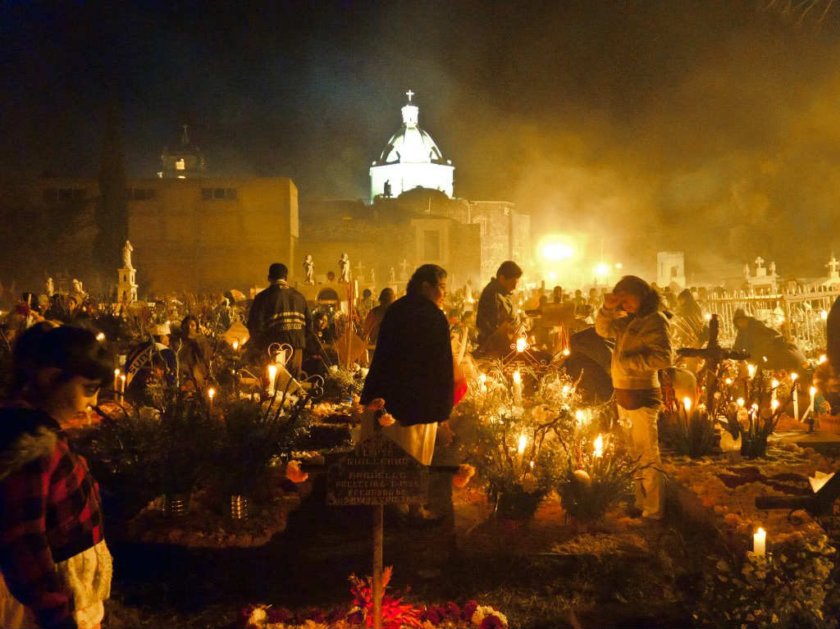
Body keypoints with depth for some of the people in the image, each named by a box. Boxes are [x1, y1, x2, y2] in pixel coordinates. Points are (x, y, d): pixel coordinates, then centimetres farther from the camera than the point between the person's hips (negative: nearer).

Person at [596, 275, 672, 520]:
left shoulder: (655, 320, -12)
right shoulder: (631, 320, 12)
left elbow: (664, 357, -22)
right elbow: (604, 329, 19)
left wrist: (628, 361, -19)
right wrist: (608, 308, 2)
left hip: (641, 396, -9)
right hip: (624, 394, 9)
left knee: (647, 457, -1)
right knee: (635, 454, 18)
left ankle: (653, 511, 8)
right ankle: (641, 503, 30)